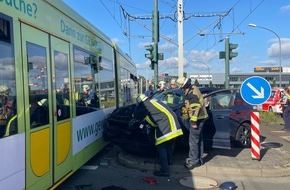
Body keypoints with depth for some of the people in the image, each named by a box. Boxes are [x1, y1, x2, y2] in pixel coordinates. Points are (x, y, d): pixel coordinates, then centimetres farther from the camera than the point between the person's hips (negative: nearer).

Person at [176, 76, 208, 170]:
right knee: (199, 140, 17)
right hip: (200, 118, 11)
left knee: (193, 140, -4)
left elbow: (195, 108, -26)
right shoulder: (193, 89, 12)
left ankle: (194, 161, 4)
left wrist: (193, 121, -24)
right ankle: (199, 159, 28)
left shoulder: (192, 93, -21)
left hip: (197, 119, -11)